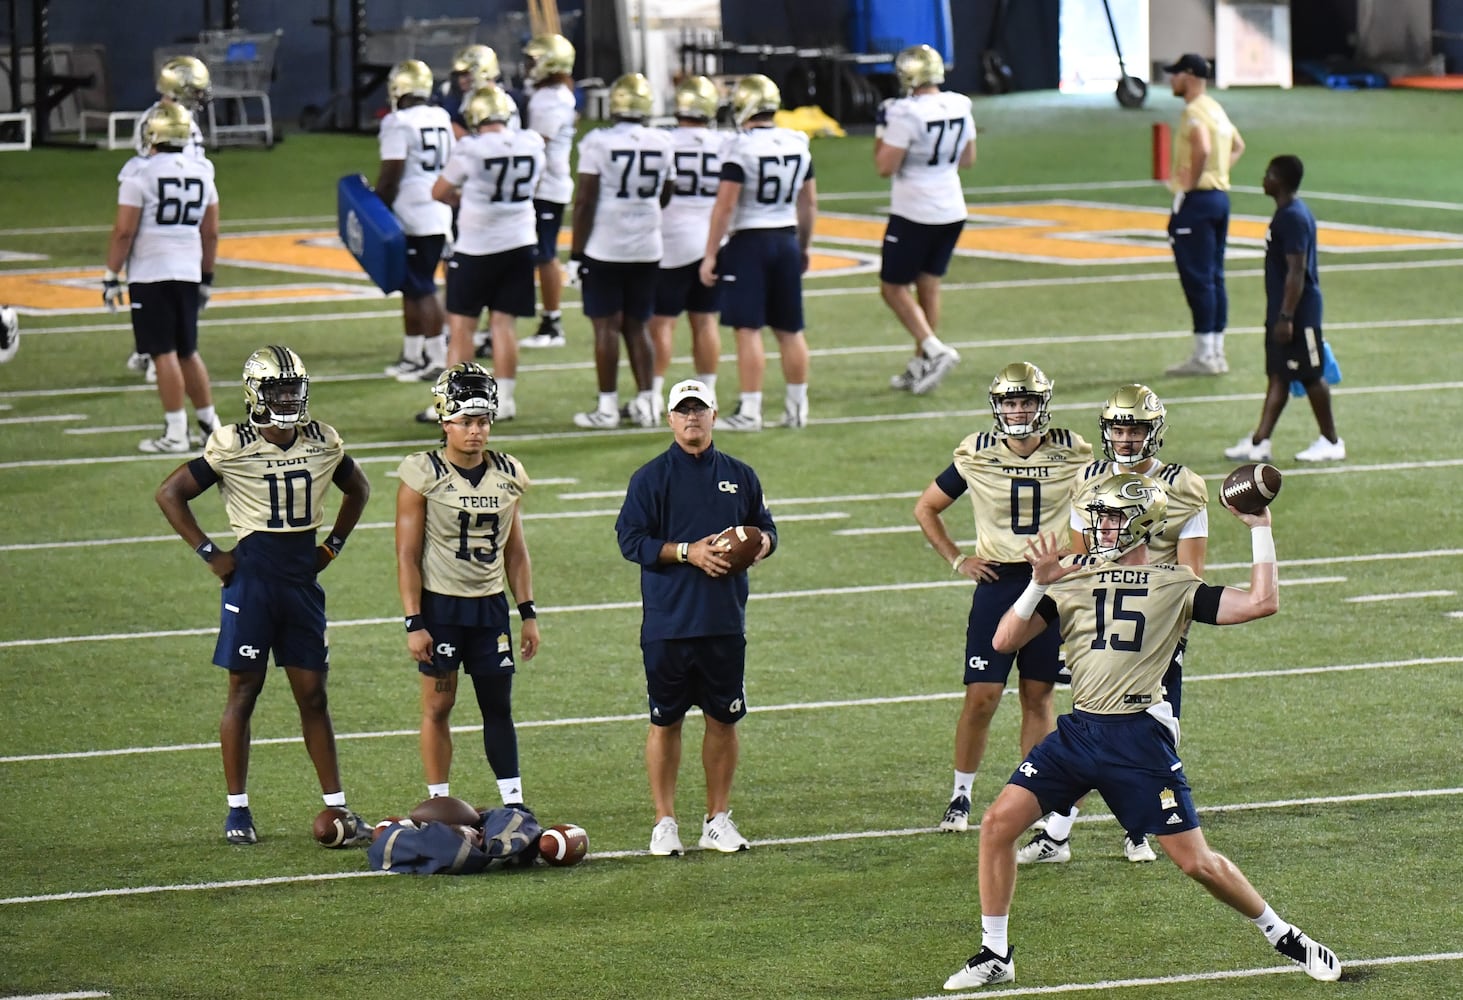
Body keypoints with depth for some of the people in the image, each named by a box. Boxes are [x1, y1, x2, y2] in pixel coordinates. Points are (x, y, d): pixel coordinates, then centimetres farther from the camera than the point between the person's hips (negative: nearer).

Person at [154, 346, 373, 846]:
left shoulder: (322, 443, 3)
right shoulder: (233, 447, -10)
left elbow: (358, 489, 22)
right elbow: (170, 494, -5)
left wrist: (333, 545, 12)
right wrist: (209, 553, -7)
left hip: (303, 578, 4)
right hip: (252, 578, -4)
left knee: (313, 695, 7)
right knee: (243, 692, 3)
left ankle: (336, 805, 12)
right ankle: (237, 808, 11)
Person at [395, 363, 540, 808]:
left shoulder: (507, 474, 6)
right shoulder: (423, 475, -8)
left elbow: (515, 551, 13)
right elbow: (407, 555, -8)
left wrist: (528, 613, 9)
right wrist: (414, 622, -13)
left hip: (490, 605, 4)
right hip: (440, 605, -4)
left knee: (499, 705, 6)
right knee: (438, 706, 2)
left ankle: (514, 803, 11)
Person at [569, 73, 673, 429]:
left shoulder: (599, 143, -12)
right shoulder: (663, 143, 0)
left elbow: (585, 201, -11)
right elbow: (667, 198, 10)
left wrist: (576, 253, -5)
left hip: (604, 249, -4)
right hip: (647, 248, 4)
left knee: (606, 326, 1)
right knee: (636, 326, 13)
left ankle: (607, 407, 1)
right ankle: (646, 401, 9)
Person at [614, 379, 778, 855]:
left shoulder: (739, 476, 11)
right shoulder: (650, 478, 0)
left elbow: (765, 528, 18)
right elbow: (631, 539, -6)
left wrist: (760, 544, -6)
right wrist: (688, 552, -16)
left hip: (725, 621, 3)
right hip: (667, 621, -3)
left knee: (724, 718, 6)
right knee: (665, 721, 1)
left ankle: (718, 819, 16)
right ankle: (664, 821, 8)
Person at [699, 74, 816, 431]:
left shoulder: (741, 147, -14)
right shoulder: (797, 144, 6)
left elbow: (725, 206, -15)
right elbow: (809, 203, 13)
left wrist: (710, 255, -10)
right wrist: (803, 247, 25)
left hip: (749, 241, -6)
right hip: (786, 240, 6)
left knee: (748, 330, -4)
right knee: (790, 330, 11)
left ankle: (749, 411, -6)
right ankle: (797, 408, 15)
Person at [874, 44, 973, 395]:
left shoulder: (907, 114, -19)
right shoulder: (960, 108, 2)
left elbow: (885, 167, -15)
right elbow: (967, 159, 13)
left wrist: (881, 132, -2)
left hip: (915, 214, -7)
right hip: (952, 211, 7)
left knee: (894, 288, 4)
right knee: (928, 286, 16)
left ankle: (934, 349, -12)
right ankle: (921, 366, 19)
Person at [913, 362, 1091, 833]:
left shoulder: (1071, 454, -1)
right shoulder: (977, 455, -2)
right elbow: (925, 508, 10)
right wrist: (956, 559, 1)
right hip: (997, 582, -1)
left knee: (1038, 696, 7)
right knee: (982, 696, -4)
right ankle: (961, 796, 8)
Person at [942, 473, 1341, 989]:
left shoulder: (1174, 587, 5)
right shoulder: (1072, 580, 10)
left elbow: (1261, 603, -3)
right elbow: (1005, 640, 2)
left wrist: (1260, 530, -2)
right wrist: (1038, 584, -11)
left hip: (1140, 738, -3)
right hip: (1078, 732, 3)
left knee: (1197, 863, -2)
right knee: (998, 823, -9)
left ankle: (1283, 936, 19)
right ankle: (995, 955, 4)